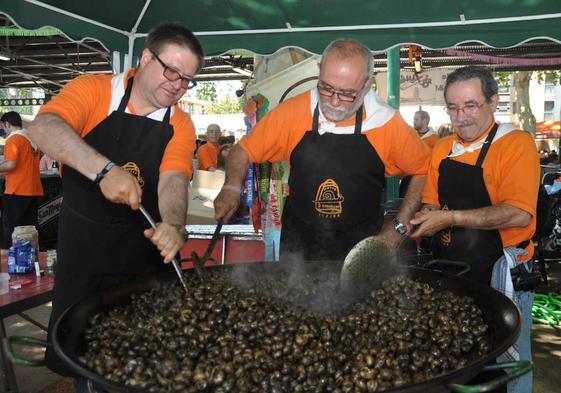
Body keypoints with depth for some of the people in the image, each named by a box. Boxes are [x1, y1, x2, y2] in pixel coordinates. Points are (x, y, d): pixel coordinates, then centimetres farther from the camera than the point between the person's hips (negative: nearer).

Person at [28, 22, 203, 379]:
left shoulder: (181, 125, 0)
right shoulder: (93, 90, -7)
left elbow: (174, 179, -14)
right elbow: (43, 128, -24)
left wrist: (174, 225, -35)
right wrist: (104, 170, -39)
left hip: (145, 251, 2)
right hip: (82, 245, -1)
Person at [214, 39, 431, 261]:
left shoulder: (387, 122, -13)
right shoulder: (292, 111, -12)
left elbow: (424, 170, 0)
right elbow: (243, 151, -2)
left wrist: (399, 227, -4)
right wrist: (232, 188, -21)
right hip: (297, 244, 1)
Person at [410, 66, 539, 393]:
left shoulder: (516, 144, -12)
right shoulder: (442, 149, 7)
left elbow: (518, 214, -24)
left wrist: (451, 218, -23)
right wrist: (426, 216, -6)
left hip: (502, 278, -5)